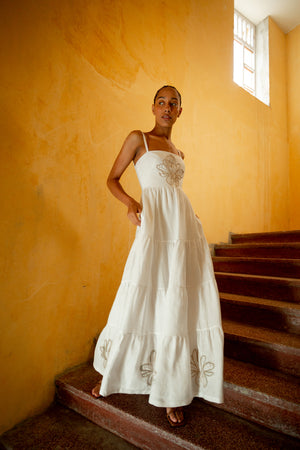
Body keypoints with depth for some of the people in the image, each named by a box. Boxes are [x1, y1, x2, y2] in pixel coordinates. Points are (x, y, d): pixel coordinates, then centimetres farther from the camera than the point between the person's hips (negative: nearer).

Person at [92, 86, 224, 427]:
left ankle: (173, 389, 20)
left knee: (182, 305, 4)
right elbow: (112, 178, 5)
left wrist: (190, 220, 15)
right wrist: (130, 203, -14)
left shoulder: (178, 152, 22)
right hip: (155, 227, -5)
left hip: (186, 228, 6)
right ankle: (110, 374, 25)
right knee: (141, 300, -2)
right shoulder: (138, 138, 8)